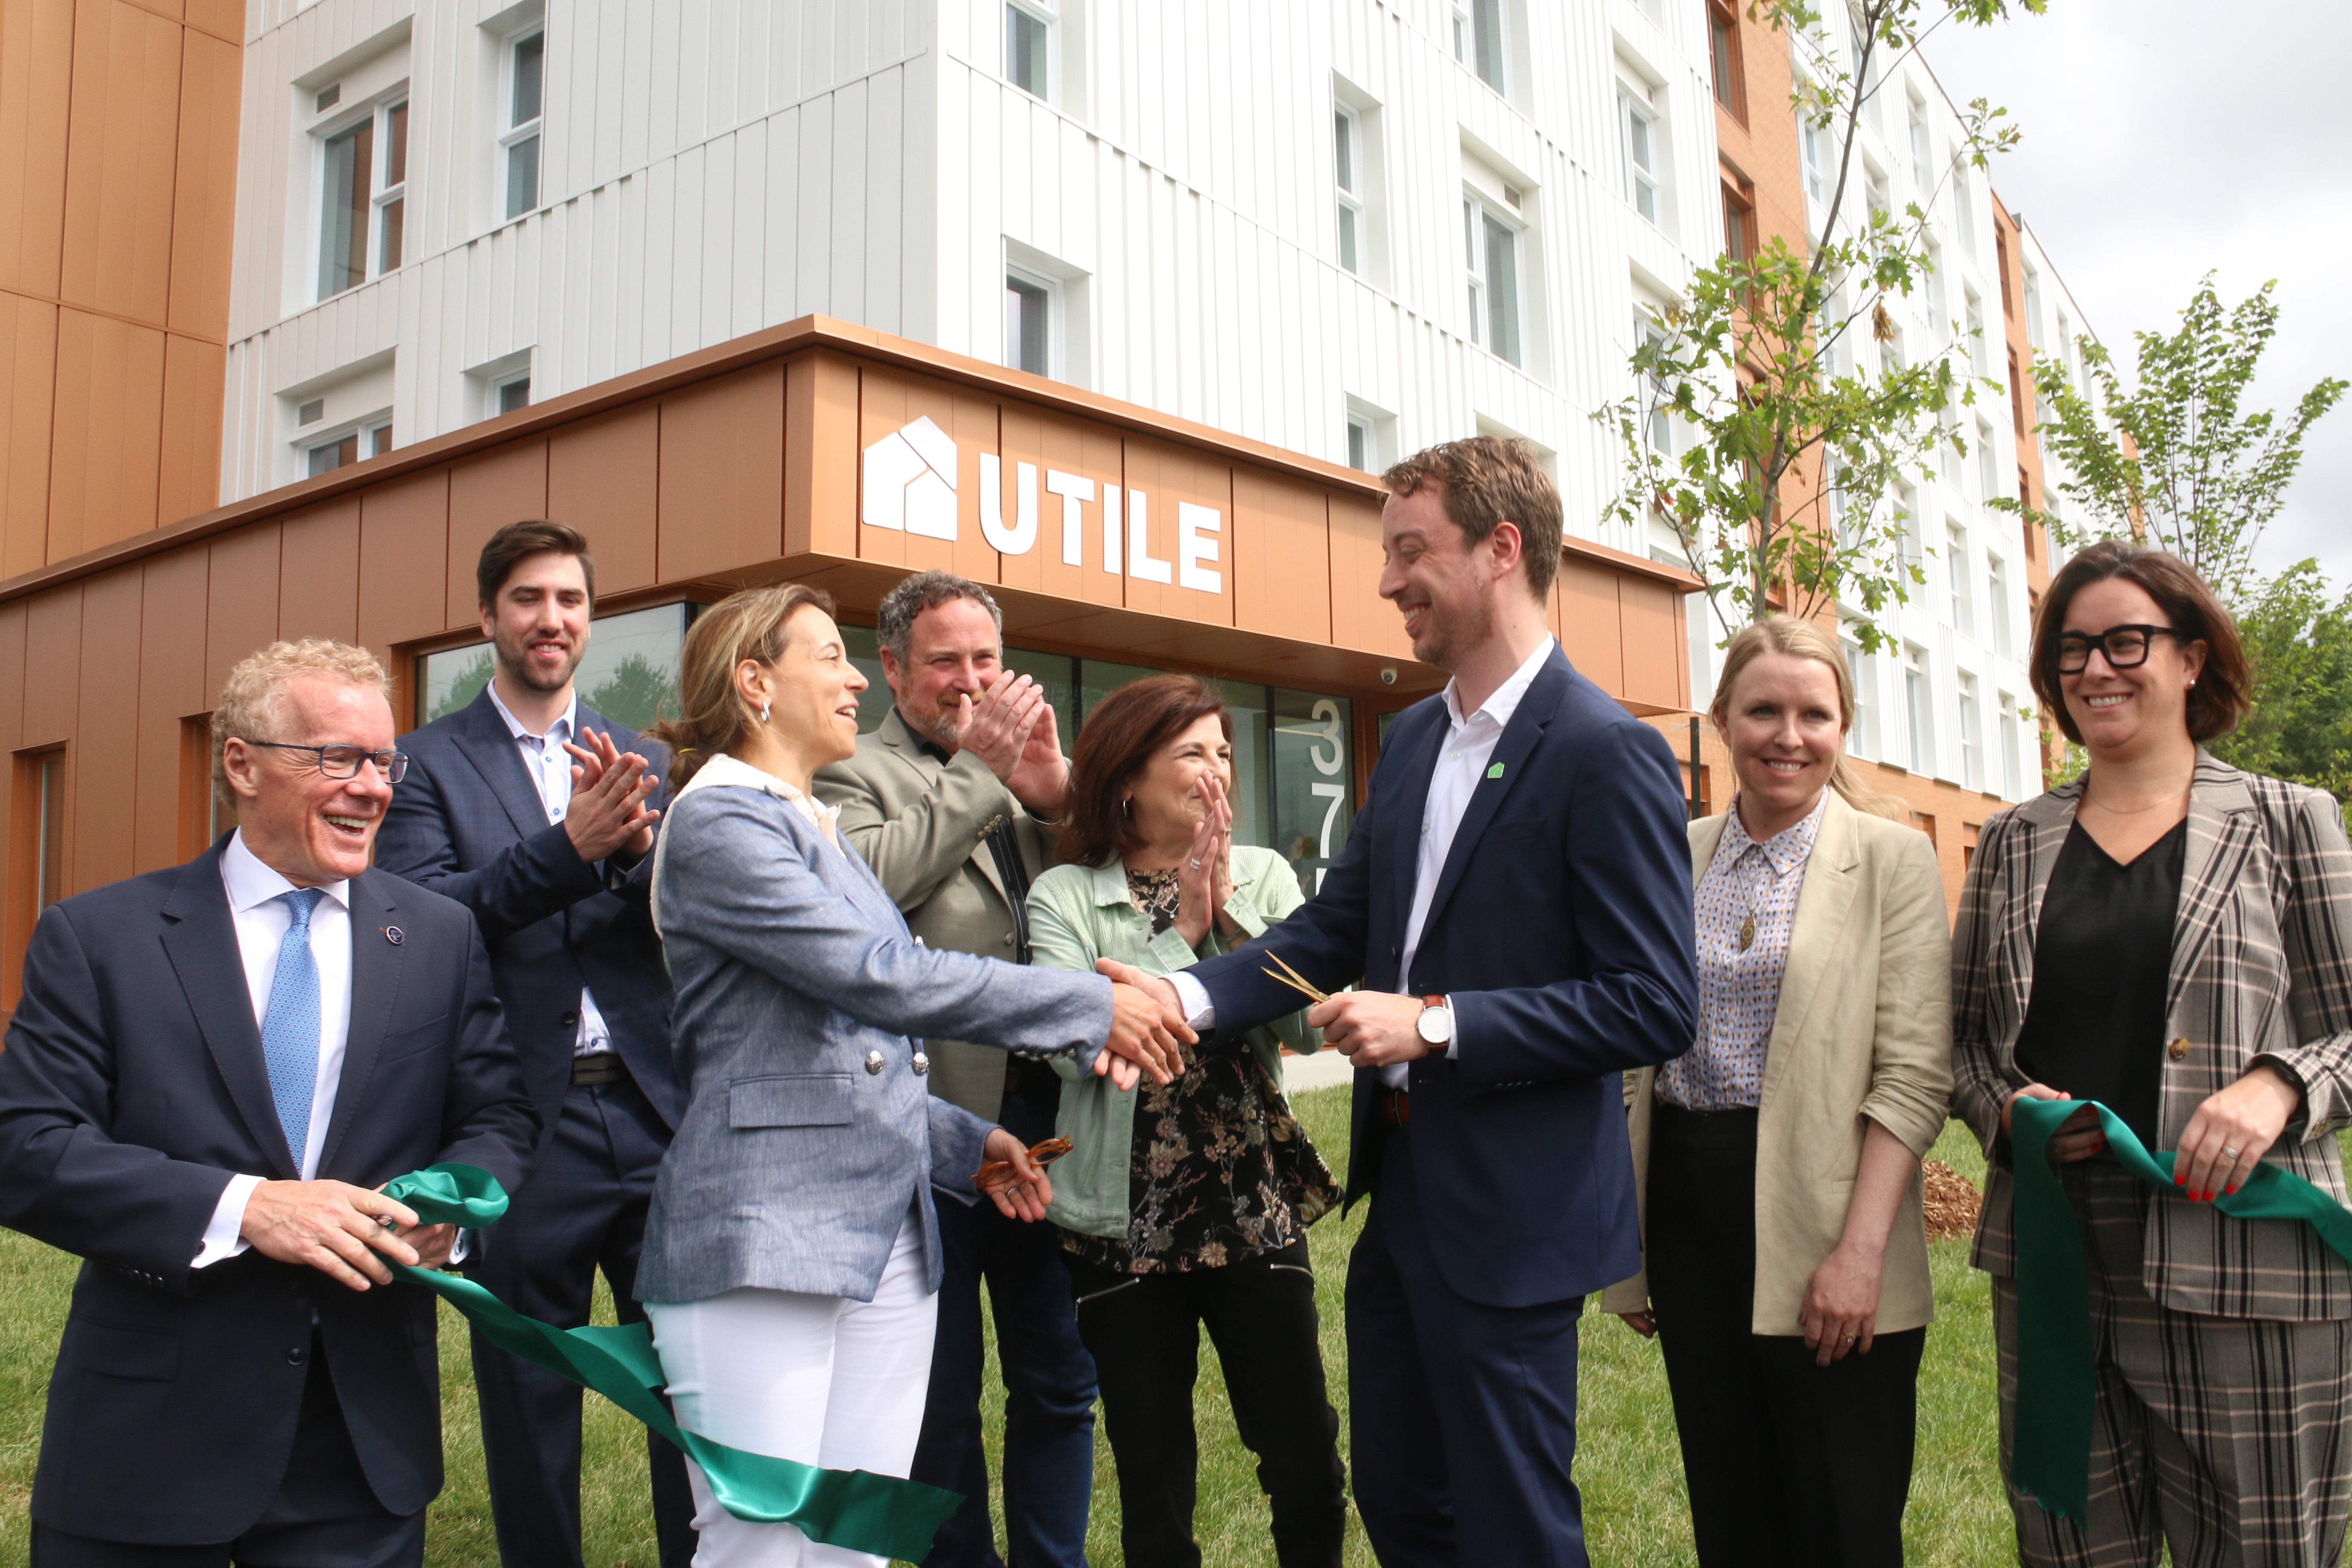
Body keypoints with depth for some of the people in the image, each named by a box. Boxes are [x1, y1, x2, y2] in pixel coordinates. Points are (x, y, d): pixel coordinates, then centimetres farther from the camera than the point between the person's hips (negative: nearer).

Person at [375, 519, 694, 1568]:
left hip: (656, 1114, 2)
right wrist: (569, 844, -22)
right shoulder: (429, 762, 3)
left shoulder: (644, 762, 11)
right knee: (529, 1401, 13)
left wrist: (642, 843, -18)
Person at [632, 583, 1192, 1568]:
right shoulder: (721, 821, -9)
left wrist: (964, 1140, 16)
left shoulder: (813, 826, 21)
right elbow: (881, 976, -19)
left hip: (886, 1234, 8)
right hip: (764, 1238, -8)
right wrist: (1094, 1007, -15)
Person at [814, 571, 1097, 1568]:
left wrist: (1059, 792, -12)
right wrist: (979, 771, -16)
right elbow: (863, 884, -22)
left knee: (1060, 1383, 17)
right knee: (943, 1399, 13)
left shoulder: (1032, 766, 12)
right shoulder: (855, 775, -3)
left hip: (1042, 1118, 5)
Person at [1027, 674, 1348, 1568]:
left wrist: (1228, 907, -13)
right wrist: (1183, 936, -13)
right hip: (1126, 1226, -1)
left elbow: (1307, 1028, -6)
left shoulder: (1264, 877, 4)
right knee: (1154, 1494, 11)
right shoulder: (1066, 897, -4)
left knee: (1309, 1475, 5)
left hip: (1258, 1213, 2)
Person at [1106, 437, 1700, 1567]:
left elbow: (1657, 1006, -18)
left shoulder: (1607, 754, -16)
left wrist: (1434, 1024, -21)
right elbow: (1335, 926, 8)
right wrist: (1191, 995, -8)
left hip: (1507, 1217, -8)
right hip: (1398, 1187, 8)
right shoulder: (1413, 740, 9)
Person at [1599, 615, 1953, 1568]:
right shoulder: (1677, 859, 8)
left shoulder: (1891, 856, -3)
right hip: (1687, 1212, 4)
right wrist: (1628, 1252, 10)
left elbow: (1915, 1075, -9)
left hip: (1816, 1215, -4)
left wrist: (1860, 1252, -17)